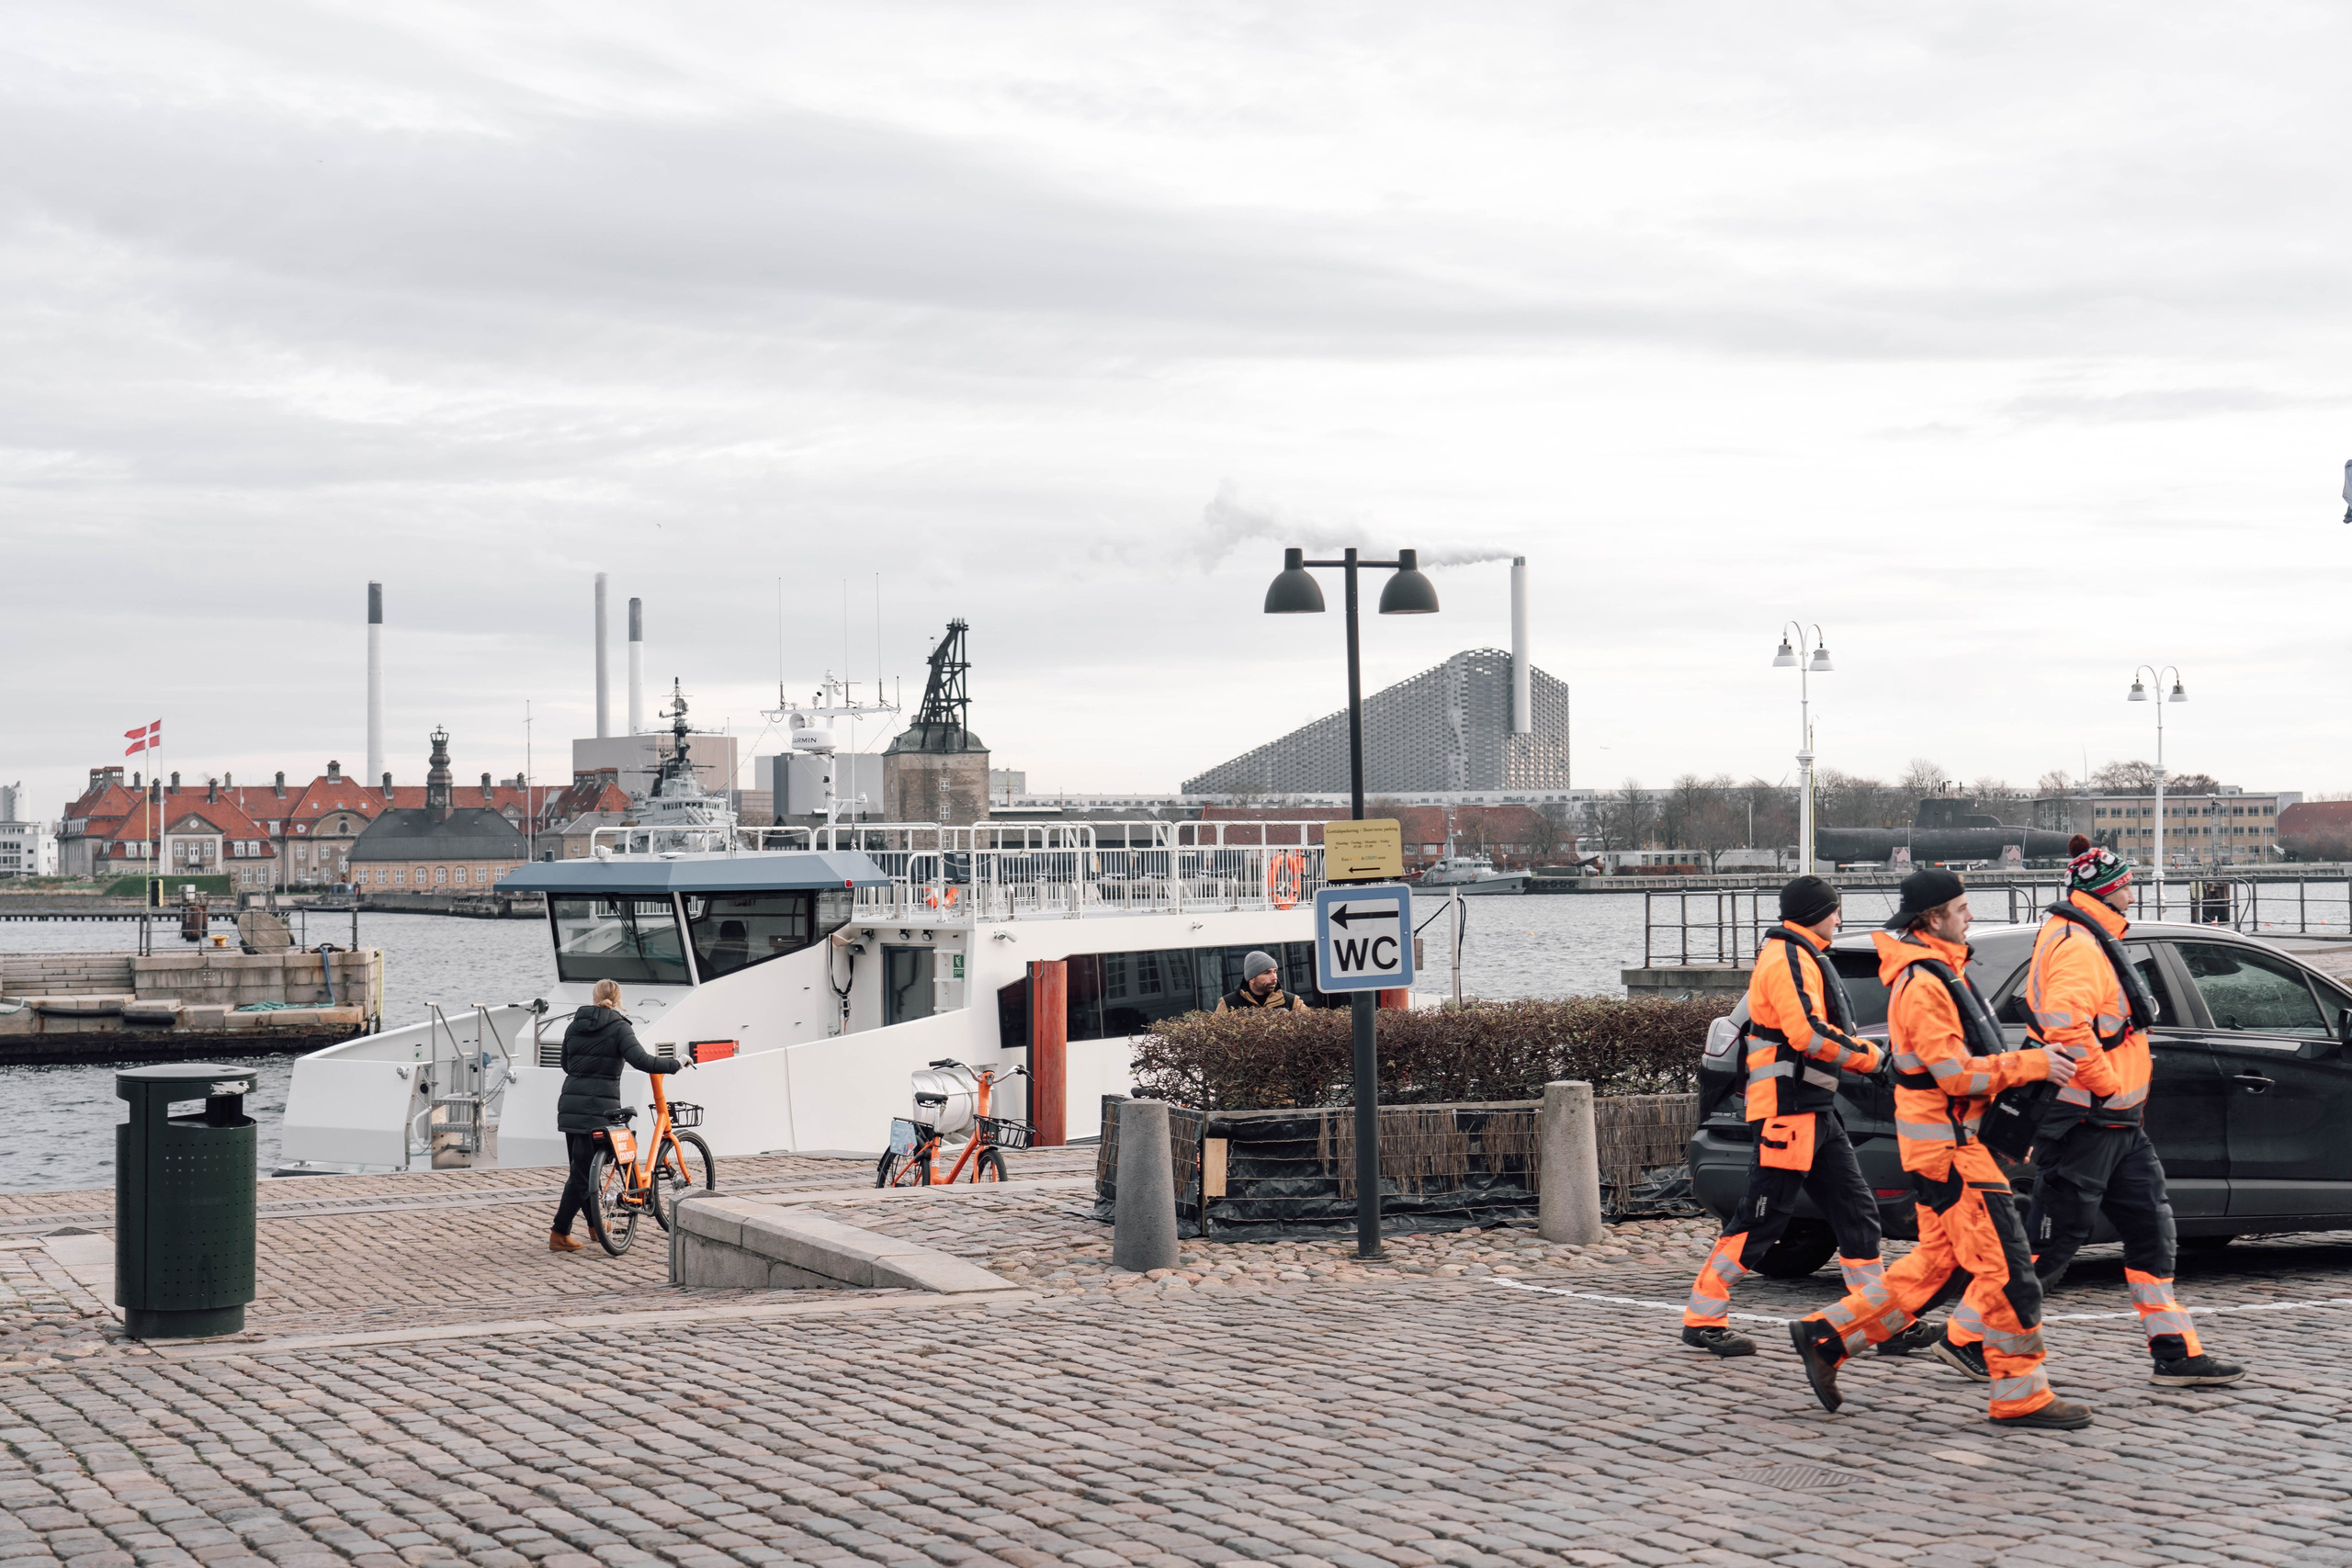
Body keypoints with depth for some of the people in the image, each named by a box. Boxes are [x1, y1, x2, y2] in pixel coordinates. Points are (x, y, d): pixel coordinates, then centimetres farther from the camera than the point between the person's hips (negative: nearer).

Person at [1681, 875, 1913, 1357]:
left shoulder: (1803, 958, 22)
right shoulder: (1788, 959, -13)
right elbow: (1808, 1033, -23)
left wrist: (1855, 1048, 6)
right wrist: (1867, 1056, -12)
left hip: (1815, 1111, 11)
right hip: (1787, 1109, -11)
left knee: (1856, 1212, 7)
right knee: (1759, 1218, -7)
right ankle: (1703, 1318, 0)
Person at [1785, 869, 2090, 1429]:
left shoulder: (1940, 972, 16)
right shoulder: (1922, 985, -18)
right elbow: (1955, 1072, -22)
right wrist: (2033, 1065, -17)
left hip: (1953, 1138, 11)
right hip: (1949, 1145, -11)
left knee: (1934, 1262, 14)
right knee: (2005, 1265, -8)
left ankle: (1825, 1336, 18)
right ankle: (2021, 1397, -2)